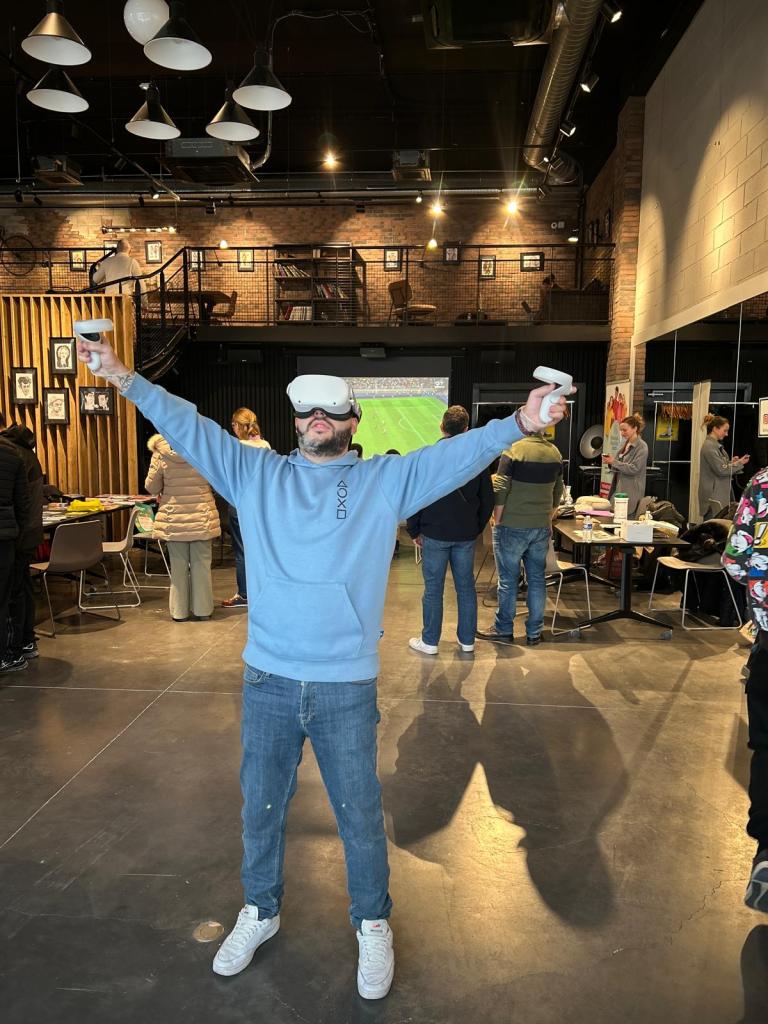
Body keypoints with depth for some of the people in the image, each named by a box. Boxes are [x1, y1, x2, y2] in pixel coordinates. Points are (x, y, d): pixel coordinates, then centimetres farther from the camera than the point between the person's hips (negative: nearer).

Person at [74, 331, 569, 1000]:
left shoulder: (386, 481, -1)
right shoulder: (256, 474, 4)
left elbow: (459, 454, -9)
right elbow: (191, 429, 2)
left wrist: (520, 422, -22)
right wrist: (125, 378, -4)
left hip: (347, 686, -2)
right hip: (267, 681, 2)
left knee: (360, 815, 14)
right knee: (261, 807, 21)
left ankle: (373, 925, 40)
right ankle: (260, 912, 47)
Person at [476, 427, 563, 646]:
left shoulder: (513, 451, -13)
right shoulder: (555, 453, 5)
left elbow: (500, 490, -14)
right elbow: (557, 493, 13)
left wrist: (497, 521, -3)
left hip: (513, 527, -5)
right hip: (542, 527, 5)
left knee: (508, 579, 5)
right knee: (537, 578, 11)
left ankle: (504, 630, 15)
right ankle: (534, 633, 18)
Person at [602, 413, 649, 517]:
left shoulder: (642, 447, -9)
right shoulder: (625, 444, 13)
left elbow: (634, 469, -17)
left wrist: (614, 462, -20)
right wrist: (610, 463, 0)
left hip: (631, 493, -7)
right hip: (619, 489, 7)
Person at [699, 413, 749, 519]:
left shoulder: (716, 445, 14)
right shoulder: (709, 446, -15)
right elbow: (721, 470, -17)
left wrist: (731, 463, 6)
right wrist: (739, 463, -7)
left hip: (722, 493, 10)